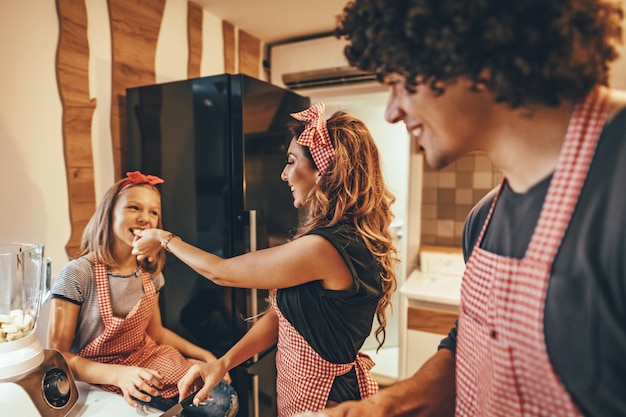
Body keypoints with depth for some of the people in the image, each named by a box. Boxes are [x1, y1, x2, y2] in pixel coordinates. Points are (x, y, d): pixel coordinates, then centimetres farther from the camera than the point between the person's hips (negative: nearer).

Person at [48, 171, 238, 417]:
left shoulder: (150, 273, -1)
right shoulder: (78, 274, -18)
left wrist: (205, 356, 2)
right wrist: (119, 374, -29)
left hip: (149, 358, 6)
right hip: (99, 377, -5)